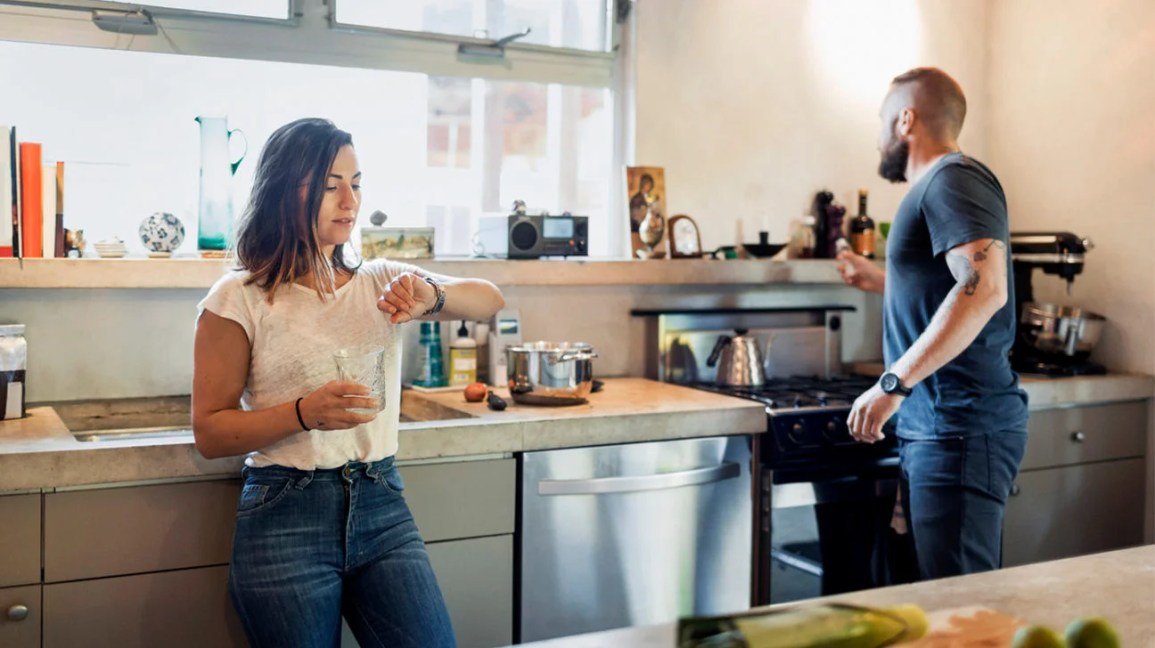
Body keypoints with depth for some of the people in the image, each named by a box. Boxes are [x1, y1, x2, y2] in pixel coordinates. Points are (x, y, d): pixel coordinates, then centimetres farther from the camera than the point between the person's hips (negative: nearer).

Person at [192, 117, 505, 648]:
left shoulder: (381, 283, 9)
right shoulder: (238, 300, -4)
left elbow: (490, 301, 0)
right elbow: (209, 433, -5)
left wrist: (431, 297, -21)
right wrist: (304, 413, -21)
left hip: (382, 508, 4)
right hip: (286, 519, -3)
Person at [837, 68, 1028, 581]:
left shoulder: (954, 180, -10)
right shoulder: (936, 187, 21)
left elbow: (985, 288, -25)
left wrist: (894, 383, -27)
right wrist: (881, 280, 35)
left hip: (960, 428, -10)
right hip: (932, 427, 10)